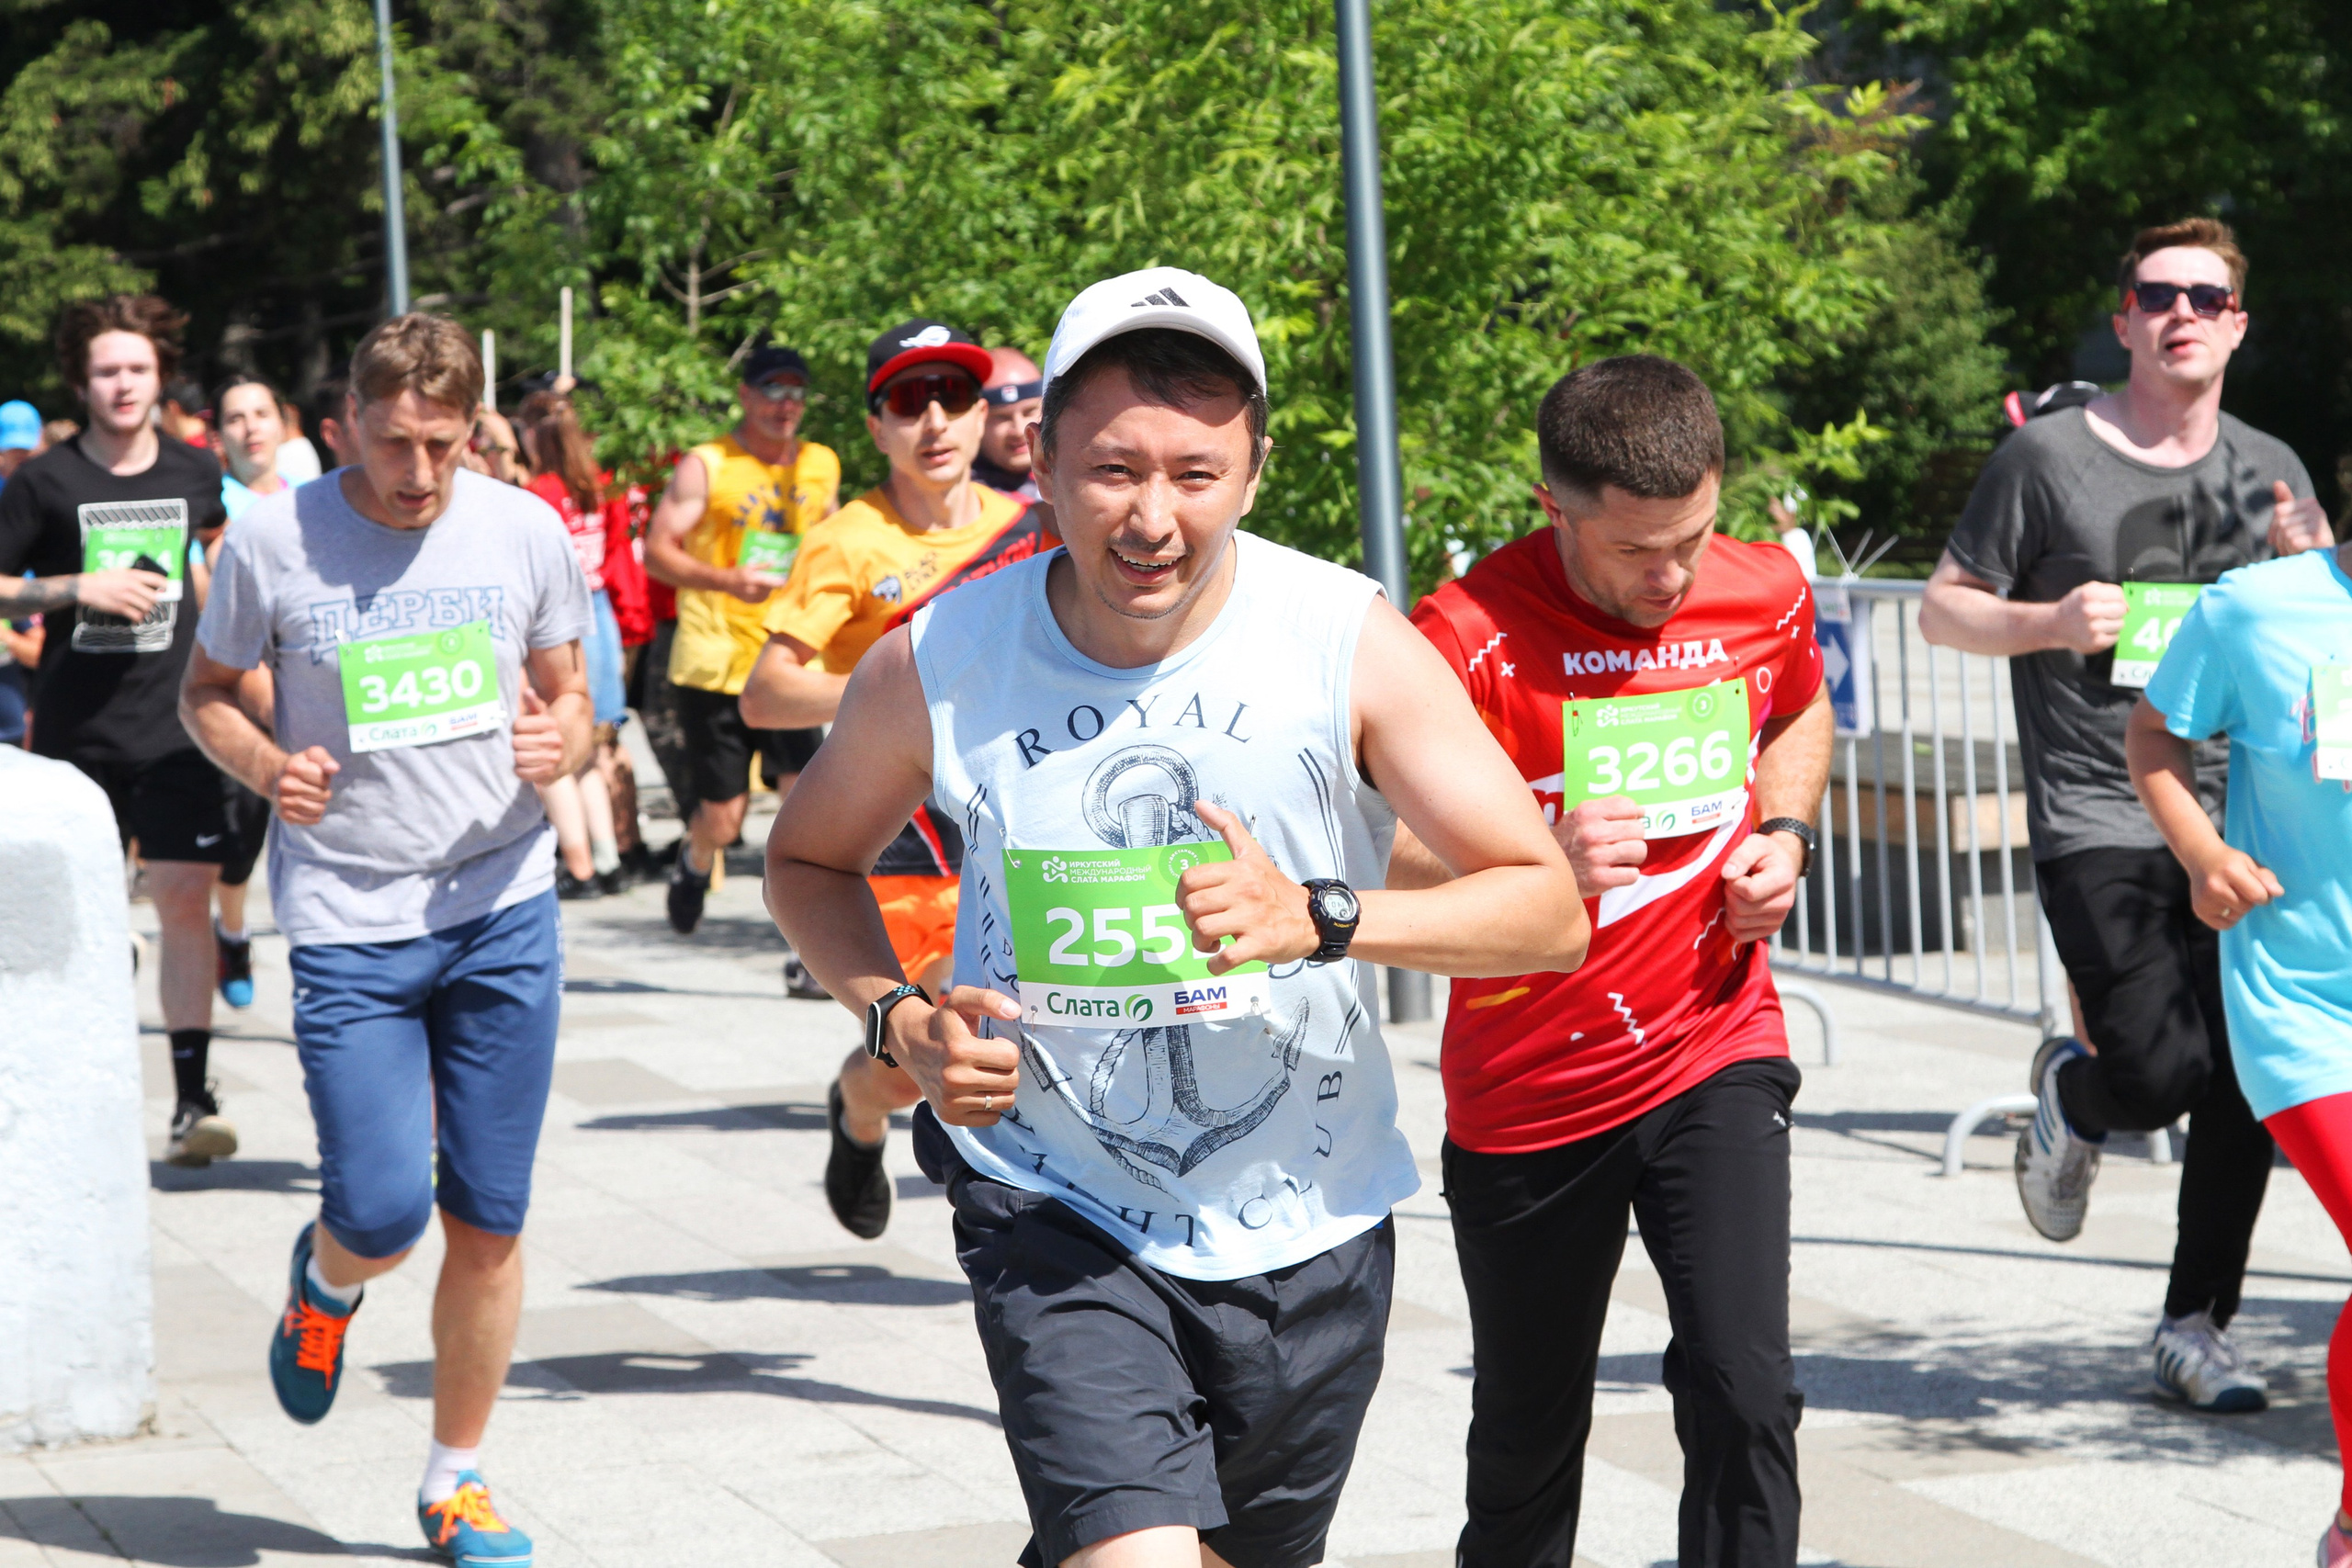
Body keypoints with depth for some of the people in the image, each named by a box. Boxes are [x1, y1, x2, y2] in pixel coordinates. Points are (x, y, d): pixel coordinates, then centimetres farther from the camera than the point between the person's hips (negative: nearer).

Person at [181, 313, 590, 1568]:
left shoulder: (525, 533, -1)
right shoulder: (272, 541, -6)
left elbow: (567, 693, 12)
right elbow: (204, 690, 8)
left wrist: (564, 741, -12)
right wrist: (262, 764, -13)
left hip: (504, 911, 2)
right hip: (348, 922, -2)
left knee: (488, 1222, 4)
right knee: (384, 1212, -10)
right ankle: (325, 1281, 29)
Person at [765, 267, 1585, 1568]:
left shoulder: (1351, 643, -13)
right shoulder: (935, 665, -11)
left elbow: (1551, 909, -11)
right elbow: (808, 860, 8)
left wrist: (1318, 918, -27)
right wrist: (897, 1020, -11)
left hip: (1304, 1227, 2)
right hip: (1056, 1216, -2)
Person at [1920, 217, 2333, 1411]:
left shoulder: (2269, 471, 12)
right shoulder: (2048, 457, -1)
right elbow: (1941, 609, 3)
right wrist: (2050, 623, -15)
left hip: (2237, 814, 4)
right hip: (2098, 827, -4)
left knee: (2245, 1083, -2)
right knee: (2164, 1069, -15)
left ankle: (2196, 1327, 12)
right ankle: (2070, 1093, 21)